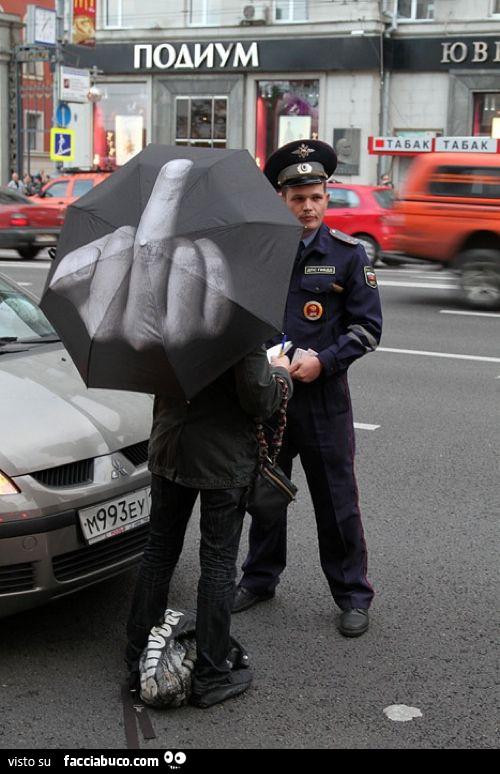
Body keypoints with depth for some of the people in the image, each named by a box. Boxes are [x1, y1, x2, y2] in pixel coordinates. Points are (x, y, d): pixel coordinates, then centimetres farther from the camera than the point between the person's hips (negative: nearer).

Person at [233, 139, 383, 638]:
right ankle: (260, 578, 33)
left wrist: (323, 361, -16)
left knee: (336, 500, 4)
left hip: (323, 396, -3)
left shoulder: (348, 255, -3)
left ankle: (352, 595, 17)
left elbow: (368, 327, -3)